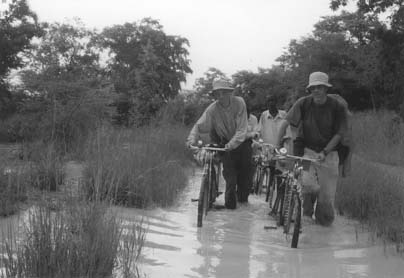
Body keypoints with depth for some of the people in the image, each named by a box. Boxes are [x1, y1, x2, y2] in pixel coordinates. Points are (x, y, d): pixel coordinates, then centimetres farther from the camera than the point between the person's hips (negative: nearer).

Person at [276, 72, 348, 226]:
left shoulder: (337, 106, -8)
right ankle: (307, 212, 7)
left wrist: (324, 152, -15)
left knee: (327, 193, 2)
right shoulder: (303, 103, -8)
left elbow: (339, 134, -5)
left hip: (328, 153, 0)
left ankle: (325, 222, 29)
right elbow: (285, 123, -7)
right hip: (307, 151, 0)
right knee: (307, 184, -23)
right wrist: (277, 146, -12)